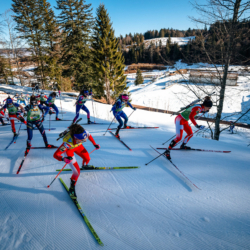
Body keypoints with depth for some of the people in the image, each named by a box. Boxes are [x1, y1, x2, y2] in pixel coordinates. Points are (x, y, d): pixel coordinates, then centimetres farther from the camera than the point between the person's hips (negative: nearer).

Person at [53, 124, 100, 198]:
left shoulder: (84, 133, -37)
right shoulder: (68, 143, -48)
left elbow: (89, 135, -10)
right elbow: (55, 155, -42)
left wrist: (95, 144, -3)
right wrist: (63, 159, -60)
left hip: (77, 146, 5)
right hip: (68, 149, -5)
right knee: (77, 172, -12)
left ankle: (84, 166, 59)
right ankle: (72, 188, 16)